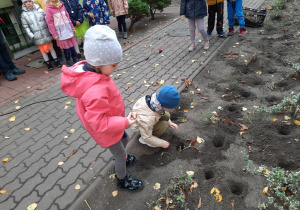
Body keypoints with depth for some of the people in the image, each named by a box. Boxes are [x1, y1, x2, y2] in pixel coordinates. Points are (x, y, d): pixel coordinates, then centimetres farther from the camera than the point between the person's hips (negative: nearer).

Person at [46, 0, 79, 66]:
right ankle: (68, 60, 17)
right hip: (60, 31, -4)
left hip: (68, 28, 4)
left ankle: (75, 57, 24)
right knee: (65, 46, 2)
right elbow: (50, 23, -9)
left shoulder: (62, 5, 6)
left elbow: (67, 17, 11)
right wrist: (54, 34, -11)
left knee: (71, 44, 9)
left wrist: (72, 27, 11)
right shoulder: (49, 9, -8)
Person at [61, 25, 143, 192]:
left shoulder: (85, 69, -15)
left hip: (110, 122, 8)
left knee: (125, 138, 31)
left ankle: (123, 159, 60)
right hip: (106, 131, -8)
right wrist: (125, 122, -26)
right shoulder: (96, 92, -44)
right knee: (120, 155, 16)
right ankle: (122, 181, 44)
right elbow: (99, 123, -35)